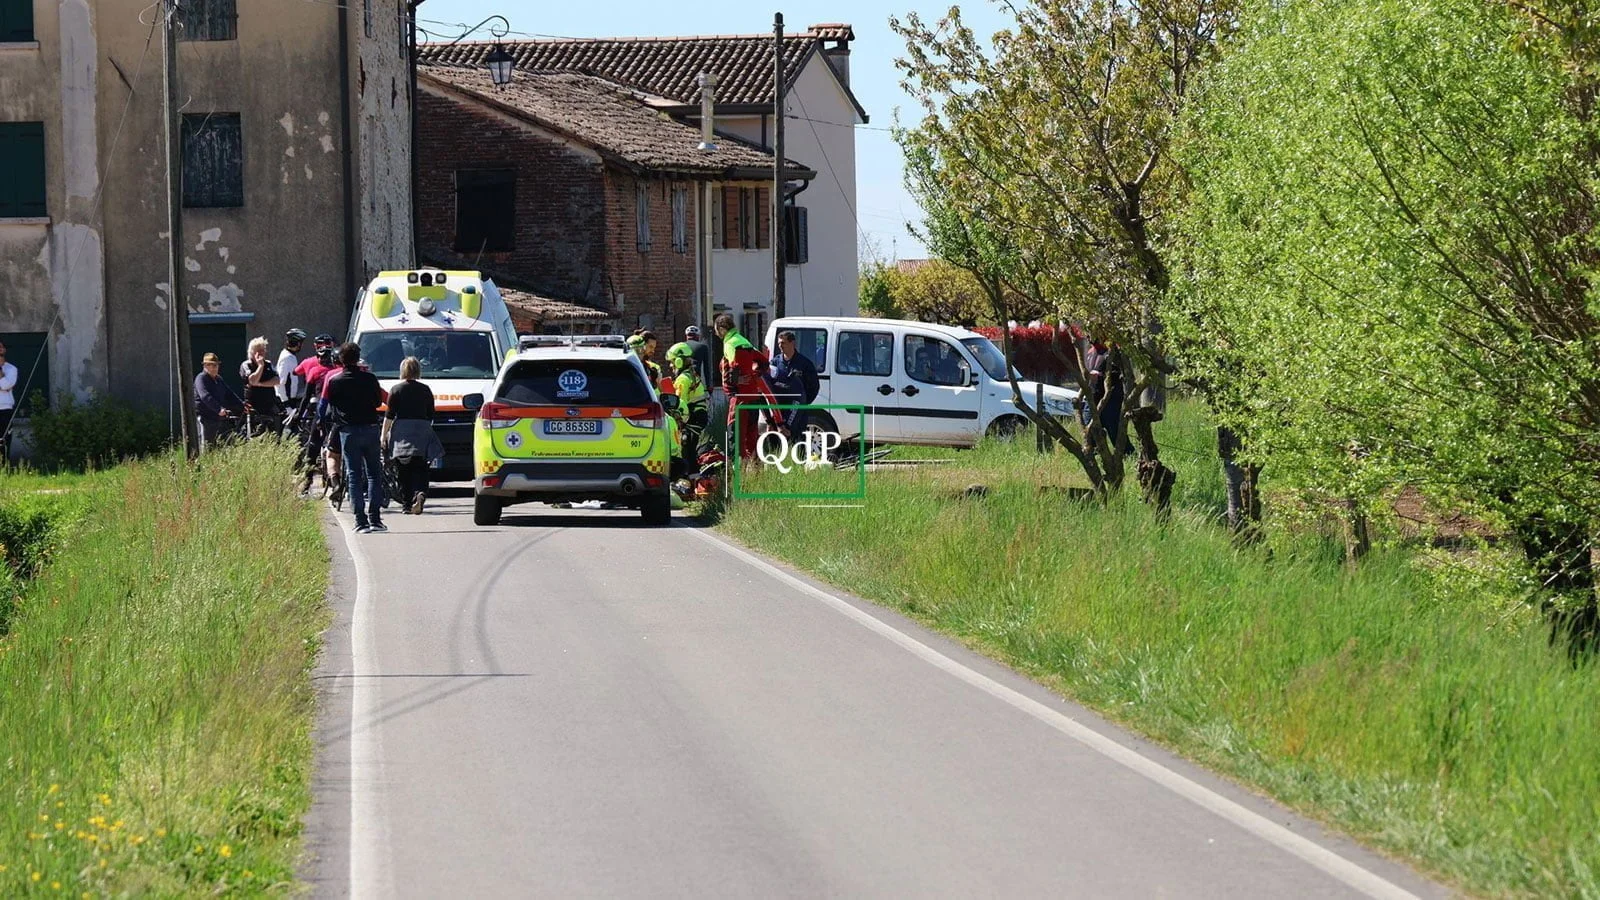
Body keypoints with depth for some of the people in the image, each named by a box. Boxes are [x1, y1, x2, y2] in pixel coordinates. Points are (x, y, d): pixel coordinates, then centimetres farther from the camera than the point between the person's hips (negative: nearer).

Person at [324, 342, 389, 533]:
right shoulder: (369, 379, -3)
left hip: (348, 431, -1)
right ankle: (375, 519, 1)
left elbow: (330, 405, 5)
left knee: (354, 475, 2)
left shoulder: (334, 381, -4)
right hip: (370, 428, 1)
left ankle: (361, 521, -4)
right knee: (374, 474, 8)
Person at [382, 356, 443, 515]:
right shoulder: (425, 390, 7)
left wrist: (384, 434, 6)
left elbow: (389, 415, -1)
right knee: (420, 470, 1)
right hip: (422, 430, 2)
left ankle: (406, 504, 3)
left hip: (402, 431, -1)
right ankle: (420, 493, -25)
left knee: (404, 472, 4)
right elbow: (431, 414, 11)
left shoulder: (396, 390, 0)